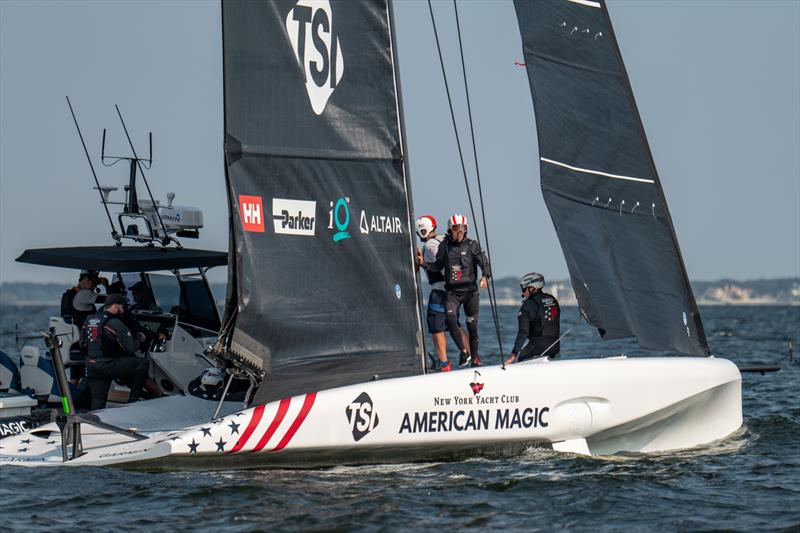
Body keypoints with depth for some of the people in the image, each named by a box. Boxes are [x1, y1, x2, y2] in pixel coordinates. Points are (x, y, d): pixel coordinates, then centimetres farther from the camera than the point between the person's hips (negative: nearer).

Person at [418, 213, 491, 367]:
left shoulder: (472, 245, -2)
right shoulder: (444, 246, 4)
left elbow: (484, 263, -8)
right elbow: (438, 266, 11)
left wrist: (485, 277, -28)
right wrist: (423, 263, -6)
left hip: (471, 291, -1)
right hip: (452, 292, 1)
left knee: (472, 325, 5)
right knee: (450, 320, -20)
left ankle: (474, 357, 21)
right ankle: (464, 352, -7)